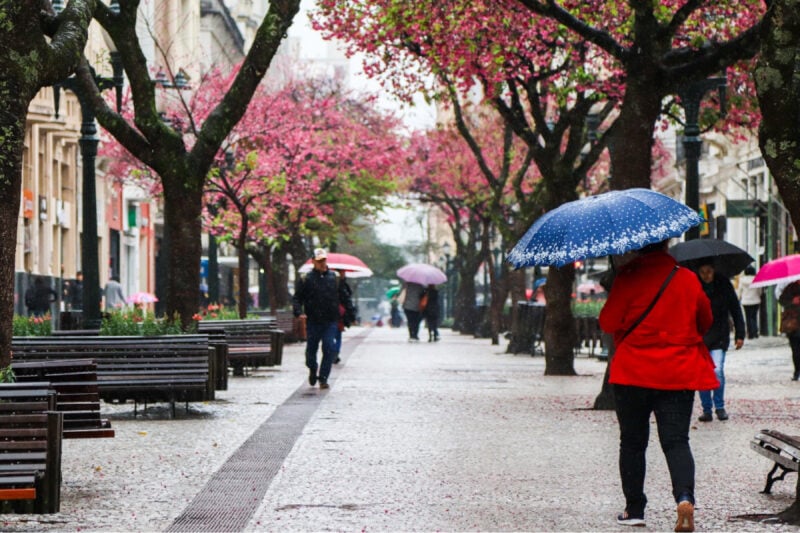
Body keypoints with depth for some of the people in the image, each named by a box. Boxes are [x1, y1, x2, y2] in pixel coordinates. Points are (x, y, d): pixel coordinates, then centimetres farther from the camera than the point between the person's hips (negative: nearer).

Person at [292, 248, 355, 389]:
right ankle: (312, 370, 36)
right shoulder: (307, 279, 1)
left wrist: (351, 314, 11)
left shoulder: (335, 278, 7)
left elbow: (345, 297, 14)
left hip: (331, 321, 1)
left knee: (329, 350, -8)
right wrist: (298, 312, -14)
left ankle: (323, 378, 0)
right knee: (311, 350, 7)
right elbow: (297, 298, 3)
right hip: (313, 322, -1)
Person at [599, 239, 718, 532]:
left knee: (632, 442, 11)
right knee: (676, 440, 1)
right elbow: (705, 321, 13)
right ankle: (685, 496, -23)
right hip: (678, 373, 2)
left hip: (633, 373, -2)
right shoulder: (687, 279, 2)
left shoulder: (629, 277, -10)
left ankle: (634, 509, 14)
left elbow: (608, 322, -8)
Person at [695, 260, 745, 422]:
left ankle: (720, 406, 5)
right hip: (698, 337, 1)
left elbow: (735, 310, 5)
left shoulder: (724, 284, -1)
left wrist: (740, 335, 3)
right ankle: (706, 409, 13)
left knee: (717, 371, -12)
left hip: (719, 337, -1)